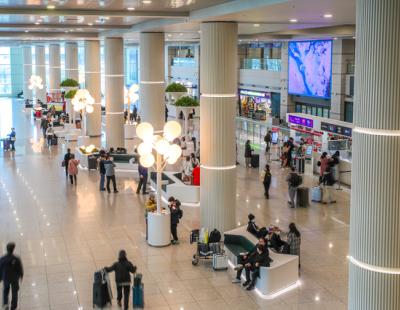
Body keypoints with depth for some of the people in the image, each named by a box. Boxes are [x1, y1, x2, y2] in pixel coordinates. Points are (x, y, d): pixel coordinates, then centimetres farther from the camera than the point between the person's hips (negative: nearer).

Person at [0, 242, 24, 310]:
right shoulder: (16, 259, -22)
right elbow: (20, 269, -10)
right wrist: (21, 276, 11)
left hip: (6, 278, 1)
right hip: (14, 278, -1)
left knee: (5, 290, 28)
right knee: (14, 292, 17)